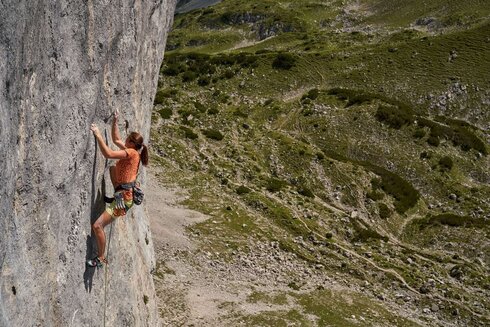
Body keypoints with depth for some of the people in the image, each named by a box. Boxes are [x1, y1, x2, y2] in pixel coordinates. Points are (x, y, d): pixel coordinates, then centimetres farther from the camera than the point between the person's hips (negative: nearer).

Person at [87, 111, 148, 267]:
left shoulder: (131, 152, -17)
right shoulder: (133, 151, 9)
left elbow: (108, 154, -28)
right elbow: (116, 139, 22)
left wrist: (98, 135, -23)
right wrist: (115, 121, 15)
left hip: (124, 198, -10)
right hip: (125, 192, 10)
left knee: (97, 226, -12)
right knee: (112, 168, 29)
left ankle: (101, 258, 3)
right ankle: (115, 197, 23)